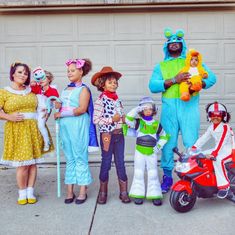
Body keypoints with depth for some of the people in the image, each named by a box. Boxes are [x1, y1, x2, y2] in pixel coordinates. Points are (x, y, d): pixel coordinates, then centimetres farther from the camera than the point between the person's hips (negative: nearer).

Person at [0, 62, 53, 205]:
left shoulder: (32, 91, 12)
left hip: (33, 130, 3)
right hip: (16, 131, -3)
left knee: (33, 162, 5)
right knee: (22, 164, -4)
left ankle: (30, 192, 19)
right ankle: (22, 193, 15)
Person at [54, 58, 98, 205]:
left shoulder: (83, 89, -3)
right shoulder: (66, 89, 18)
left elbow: (82, 109, -14)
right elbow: (62, 105, 18)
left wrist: (62, 114, -13)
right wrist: (56, 104, -2)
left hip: (78, 127, -6)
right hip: (65, 126, 6)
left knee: (80, 158, -1)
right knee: (70, 159, 9)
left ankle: (83, 191, 8)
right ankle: (70, 191, 15)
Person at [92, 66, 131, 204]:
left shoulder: (117, 100, 10)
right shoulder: (100, 100, -9)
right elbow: (95, 120, -15)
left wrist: (124, 119, 0)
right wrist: (111, 119, -19)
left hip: (119, 134, 5)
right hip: (107, 135, -5)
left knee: (120, 163, 9)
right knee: (106, 163, 4)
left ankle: (124, 191, 18)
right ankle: (103, 192, 20)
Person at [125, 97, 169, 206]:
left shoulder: (156, 124, 4)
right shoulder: (138, 122, -2)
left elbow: (164, 136, 15)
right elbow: (128, 120, -20)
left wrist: (159, 146, 2)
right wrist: (136, 109, -24)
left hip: (152, 153, 1)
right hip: (139, 152, -1)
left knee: (153, 174, 4)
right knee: (138, 174, 6)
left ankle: (155, 195, 13)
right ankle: (138, 194, 15)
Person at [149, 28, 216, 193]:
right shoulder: (161, 66, 17)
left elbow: (211, 77, 8)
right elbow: (153, 86, 0)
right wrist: (174, 80, -11)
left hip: (189, 106, 0)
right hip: (169, 107, 1)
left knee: (191, 143, -5)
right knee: (168, 143, 0)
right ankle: (167, 176, 13)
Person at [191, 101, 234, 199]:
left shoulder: (225, 127, -17)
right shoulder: (211, 127, 9)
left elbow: (221, 142, -30)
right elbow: (204, 137, 3)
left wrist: (213, 153, -43)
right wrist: (194, 147, -8)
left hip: (228, 150, -9)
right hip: (218, 150, 9)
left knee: (217, 160, -36)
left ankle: (224, 185, -27)